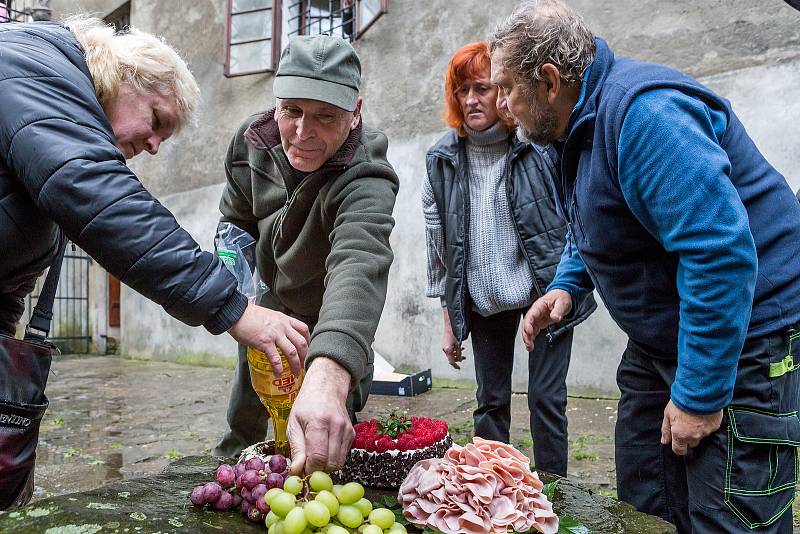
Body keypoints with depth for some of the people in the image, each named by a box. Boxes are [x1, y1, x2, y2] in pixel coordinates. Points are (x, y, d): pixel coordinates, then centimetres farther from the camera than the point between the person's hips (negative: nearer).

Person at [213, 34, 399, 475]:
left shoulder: (366, 181, -41)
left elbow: (358, 265, -63)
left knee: (325, 436, 1)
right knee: (245, 413, 21)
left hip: (329, 316, -4)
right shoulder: (251, 141, -21)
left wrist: (328, 376, -80)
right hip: (269, 298, 5)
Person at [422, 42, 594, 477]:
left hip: (543, 292, -2)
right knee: (490, 401, 11)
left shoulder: (538, 146, -9)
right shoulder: (442, 160, -1)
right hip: (481, 299, 3)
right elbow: (439, 250, 3)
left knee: (547, 399, 3)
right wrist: (449, 323, 4)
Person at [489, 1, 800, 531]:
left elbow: (721, 252, -31)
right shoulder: (580, 124, 7)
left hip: (740, 343, -9)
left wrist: (699, 394, -26)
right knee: (643, 489, 15)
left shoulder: (642, 111, -26)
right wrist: (567, 285, 4)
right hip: (659, 338, 10)